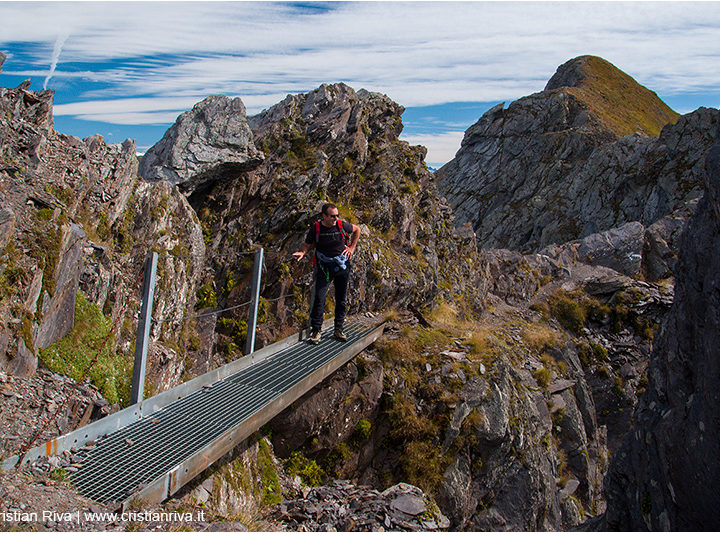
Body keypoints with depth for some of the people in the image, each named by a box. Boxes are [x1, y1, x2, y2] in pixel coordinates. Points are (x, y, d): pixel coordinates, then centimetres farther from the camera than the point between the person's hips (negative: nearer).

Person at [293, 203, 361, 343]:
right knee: (319, 298, -9)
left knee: (342, 300, 6)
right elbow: (307, 245, 1)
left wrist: (352, 247, 8)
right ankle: (316, 331, 3)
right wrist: (302, 253, -22)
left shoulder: (342, 225, -6)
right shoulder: (315, 228, -8)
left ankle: (338, 330, 19)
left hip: (342, 267, 2)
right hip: (324, 267, -1)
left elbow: (357, 229, 13)